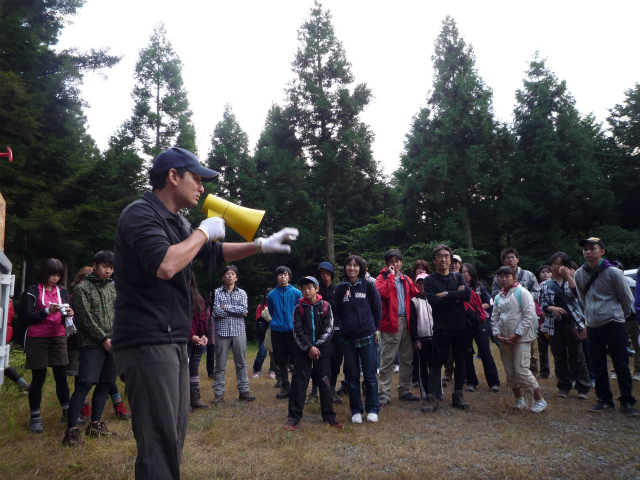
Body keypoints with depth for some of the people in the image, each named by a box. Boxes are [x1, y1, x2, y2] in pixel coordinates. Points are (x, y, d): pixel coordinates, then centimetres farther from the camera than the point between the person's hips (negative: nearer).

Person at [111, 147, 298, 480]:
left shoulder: (175, 221, 15)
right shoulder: (141, 213, -13)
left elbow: (214, 253, 26)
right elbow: (164, 266, -29)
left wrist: (262, 245, 17)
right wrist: (203, 231, -15)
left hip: (172, 342, 9)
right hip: (146, 343, -9)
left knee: (173, 434, 16)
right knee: (160, 440, -7)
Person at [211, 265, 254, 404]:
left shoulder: (242, 293, 9)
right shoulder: (217, 293, 4)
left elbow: (244, 309, -7)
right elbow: (216, 311, -10)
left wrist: (226, 307, -8)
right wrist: (237, 312, -8)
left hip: (239, 331, 2)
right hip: (222, 332, -1)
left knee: (241, 363, 6)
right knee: (220, 365, 3)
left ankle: (244, 391, 13)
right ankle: (218, 393, 11)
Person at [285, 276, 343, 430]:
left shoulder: (325, 306, 2)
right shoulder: (299, 308, 4)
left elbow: (328, 329, -3)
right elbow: (297, 331, -3)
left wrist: (316, 347, -11)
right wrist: (309, 347, -13)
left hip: (322, 351, 0)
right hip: (303, 352, 0)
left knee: (324, 383, 5)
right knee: (298, 383, -1)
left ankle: (329, 416, 18)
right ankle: (294, 416, 9)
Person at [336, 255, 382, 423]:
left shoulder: (368, 286, -1)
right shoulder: (340, 289, 5)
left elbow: (377, 308, 4)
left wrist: (373, 327, 7)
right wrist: (347, 325, 10)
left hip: (366, 336, -2)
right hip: (347, 337, 2)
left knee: (369, 374, 3)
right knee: (352, 376, 8)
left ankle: (373, 409, 17)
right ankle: (356, 410, 19)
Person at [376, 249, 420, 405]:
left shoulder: (406, 279, 16)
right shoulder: (382, 278, -1)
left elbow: (415, 294, 13)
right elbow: (382, 293, -20)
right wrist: (391, 276, -14)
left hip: (405, 322, 6)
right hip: (390, 323, -6)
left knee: (407, 359, 12)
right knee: (388, 359, -4)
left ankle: (404, 391, 24)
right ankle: (384, 393, 3)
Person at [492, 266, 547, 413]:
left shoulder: (522, 293, -7)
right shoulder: (498, 297, 11)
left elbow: (529, 315, -13)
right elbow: (495, 318, 12)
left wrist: (516, 335, -15)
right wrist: (498, 335, -4)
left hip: (521, 338, -6)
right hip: (505, 339, 6)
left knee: (521, 370, -11)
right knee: (510, 372, 9)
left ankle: (540, 400, 3)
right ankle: (519, 399, 24)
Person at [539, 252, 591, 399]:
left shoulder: (571, 280, 7)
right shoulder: (545, 285, 8)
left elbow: (578, 293, -14)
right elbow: (543, 305, 4)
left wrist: (567, 276, -20)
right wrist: (553, 308, -16)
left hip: (572, 323, -1)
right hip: (554, 325, 2)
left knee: (577, 356, 2)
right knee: (559, 357, 8)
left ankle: (583, 388, 11)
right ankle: (564, 386, 20)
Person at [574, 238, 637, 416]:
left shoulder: (613, 272, -9)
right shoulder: (579, 274, 3)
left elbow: (627, 299, 3)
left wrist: (618, 315, 13)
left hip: (613, 324, -4)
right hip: (592, 326, 4)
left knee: (621, 365, 2)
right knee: (598, 366, 9)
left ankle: (627, 401, 15)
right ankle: (605, 399, 21)